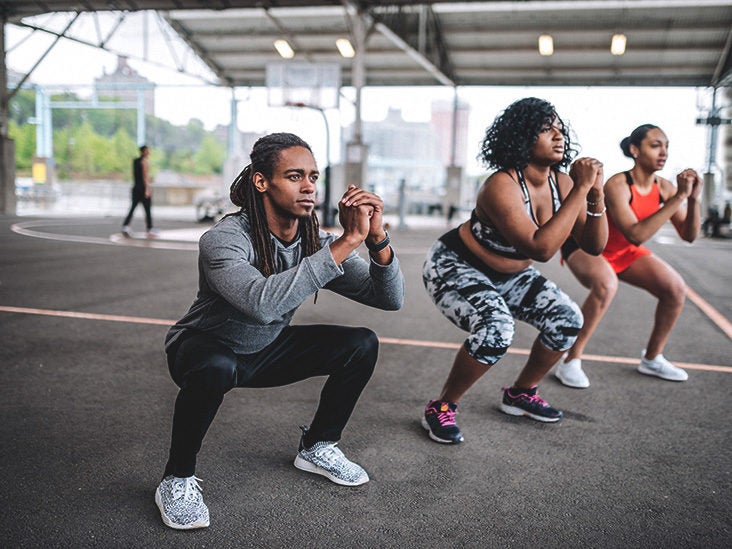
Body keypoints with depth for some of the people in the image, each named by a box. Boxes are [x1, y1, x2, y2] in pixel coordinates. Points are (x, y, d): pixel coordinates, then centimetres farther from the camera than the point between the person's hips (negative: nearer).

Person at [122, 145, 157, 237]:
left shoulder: (135, 161, 14)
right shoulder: (145, 161, -9)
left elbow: (133, 176, 19)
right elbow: (145, 175, -16)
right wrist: (147, 189, -20)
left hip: (135, 187, 7)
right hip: (143, 188, -7)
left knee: (132, 208, 3)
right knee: (147, 210, 3)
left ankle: (125, 226, -12)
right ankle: (150, 230, 10)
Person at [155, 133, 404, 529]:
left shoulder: (315, 241, -12)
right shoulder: (224, 240, -29)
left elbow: (391, 299, -14)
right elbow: (262, 303, -49)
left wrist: (377, 239, -34)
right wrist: (347, 242, -47)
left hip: (266, 351, 5)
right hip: (205, 348, -5)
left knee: (362, 345, -11)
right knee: (216, 369, -40)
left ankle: (317, 448, 10)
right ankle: (177, 480, -13)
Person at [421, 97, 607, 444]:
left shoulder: (561, 182, -9)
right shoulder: (502, 186, -31)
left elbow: (594, 246, -5)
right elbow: (541, 249, -41)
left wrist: (595, 195, -21)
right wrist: (579, 190, -36)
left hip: (505, 274, 8)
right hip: (453, 267, -8)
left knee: (567, 319, -1)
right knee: (496, 330, -32)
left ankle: (520, 394, 21)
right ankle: (441, 408, -9)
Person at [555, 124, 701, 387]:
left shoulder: (664, 187, -11)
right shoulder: (618, 185, -30)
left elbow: (689, 235, -8)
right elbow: (636, 235, -42)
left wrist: (693, 199, -25)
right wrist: (677, 198, -39)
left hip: (625, 252, 7)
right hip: (585, 246, -7)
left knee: (675, 287, -4)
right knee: (606, 284, -37)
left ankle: (652, 358, 16)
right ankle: (570, 362, -23)